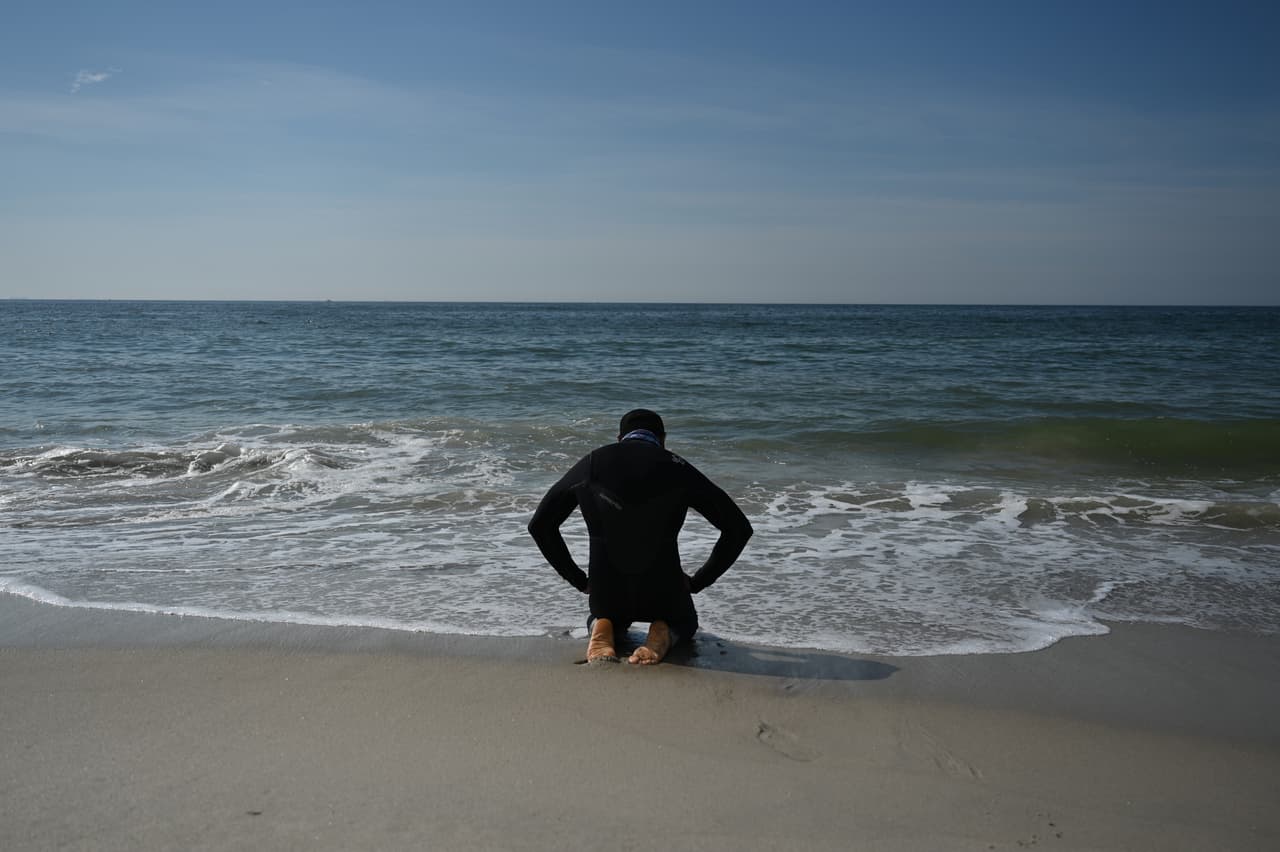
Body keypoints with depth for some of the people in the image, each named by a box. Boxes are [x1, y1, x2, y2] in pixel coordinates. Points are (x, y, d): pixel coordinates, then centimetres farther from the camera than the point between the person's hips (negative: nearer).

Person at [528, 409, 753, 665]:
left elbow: (540, 525, 12)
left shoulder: (592, 463, 5)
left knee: (604, 615, 38)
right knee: (684, 624, 34)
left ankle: (602, 627, 1)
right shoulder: (677, 468, 0)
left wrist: (580, 580, 17)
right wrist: (697, 581, 10)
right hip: (663, 592, -1)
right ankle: (664, 633, -2)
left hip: (607, 590, 1)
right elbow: (739, 528, 2)